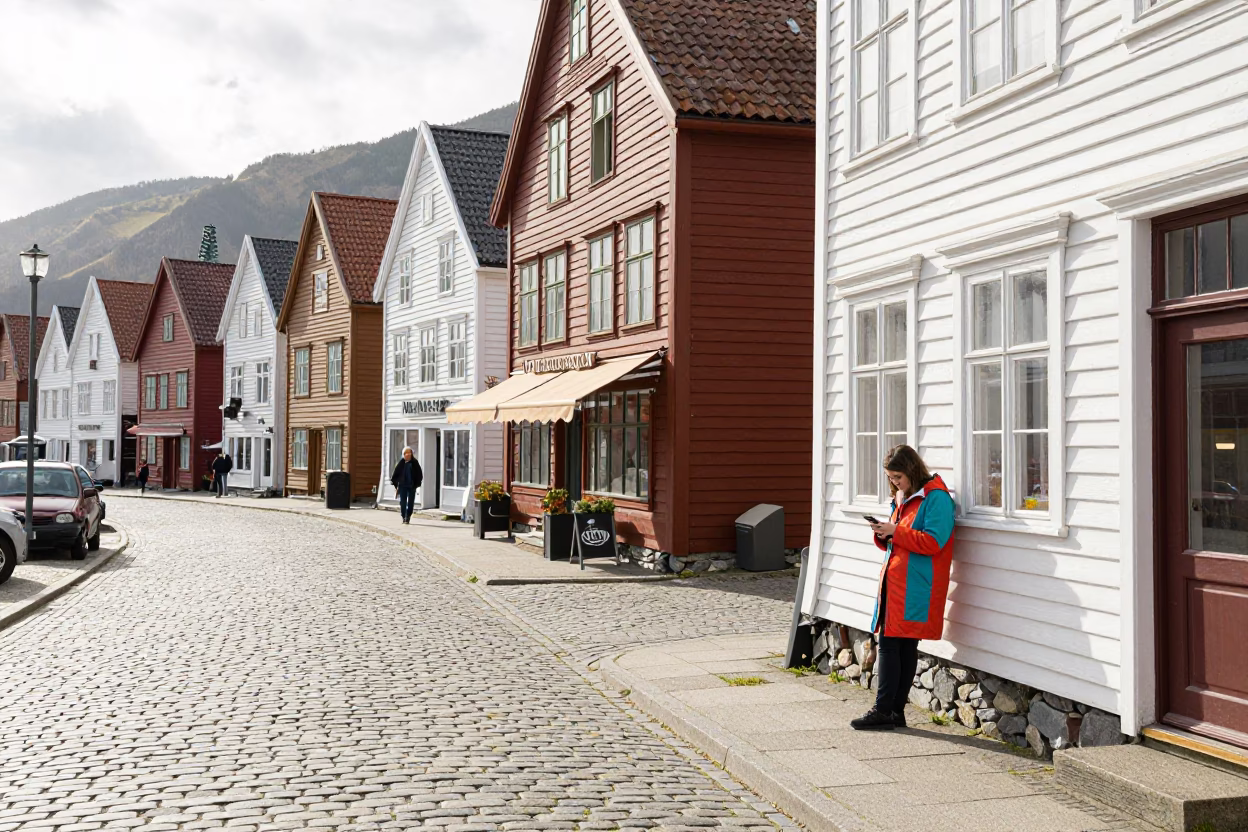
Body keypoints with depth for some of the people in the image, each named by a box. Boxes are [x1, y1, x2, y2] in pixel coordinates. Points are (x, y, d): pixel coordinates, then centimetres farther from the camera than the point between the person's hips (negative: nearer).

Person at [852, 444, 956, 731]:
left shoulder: (936, 497, -10)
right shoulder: (902, 498, 19)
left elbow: (932, 542, -18)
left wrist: (895, 532, -17)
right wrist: (883, 535, 3)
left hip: (916, 587, -9)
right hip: (894, 583, 9)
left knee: (891, 644, -8)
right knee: (895, 645, 7)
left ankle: (884, 711, -3)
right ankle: (895, 712, 12)